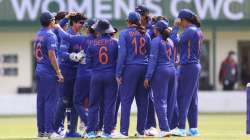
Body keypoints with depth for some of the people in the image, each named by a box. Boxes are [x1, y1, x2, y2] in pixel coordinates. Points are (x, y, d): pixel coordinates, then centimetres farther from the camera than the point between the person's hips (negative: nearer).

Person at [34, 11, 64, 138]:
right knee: (50, 100, -6)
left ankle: (41, 130, 13)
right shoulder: (50, 35, -13)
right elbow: (51, 55, -18)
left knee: (40, 101, 10)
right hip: (49, 72, -8)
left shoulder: (38, 35, 12)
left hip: (39, 70, 8)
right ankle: (49, 130, -7)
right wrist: (58, 73, -16)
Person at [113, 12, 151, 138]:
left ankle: (124, 131, -9)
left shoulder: (124, 34, -3)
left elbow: (122, 54, -9)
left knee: (126, 100, -4)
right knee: (142, 101, 9)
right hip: (144, 69, 5)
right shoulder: (145, 35, 11)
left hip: (130, 68, -5)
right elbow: (150, 55, 10)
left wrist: (118, 73, -7)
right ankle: (141, 131, 12)